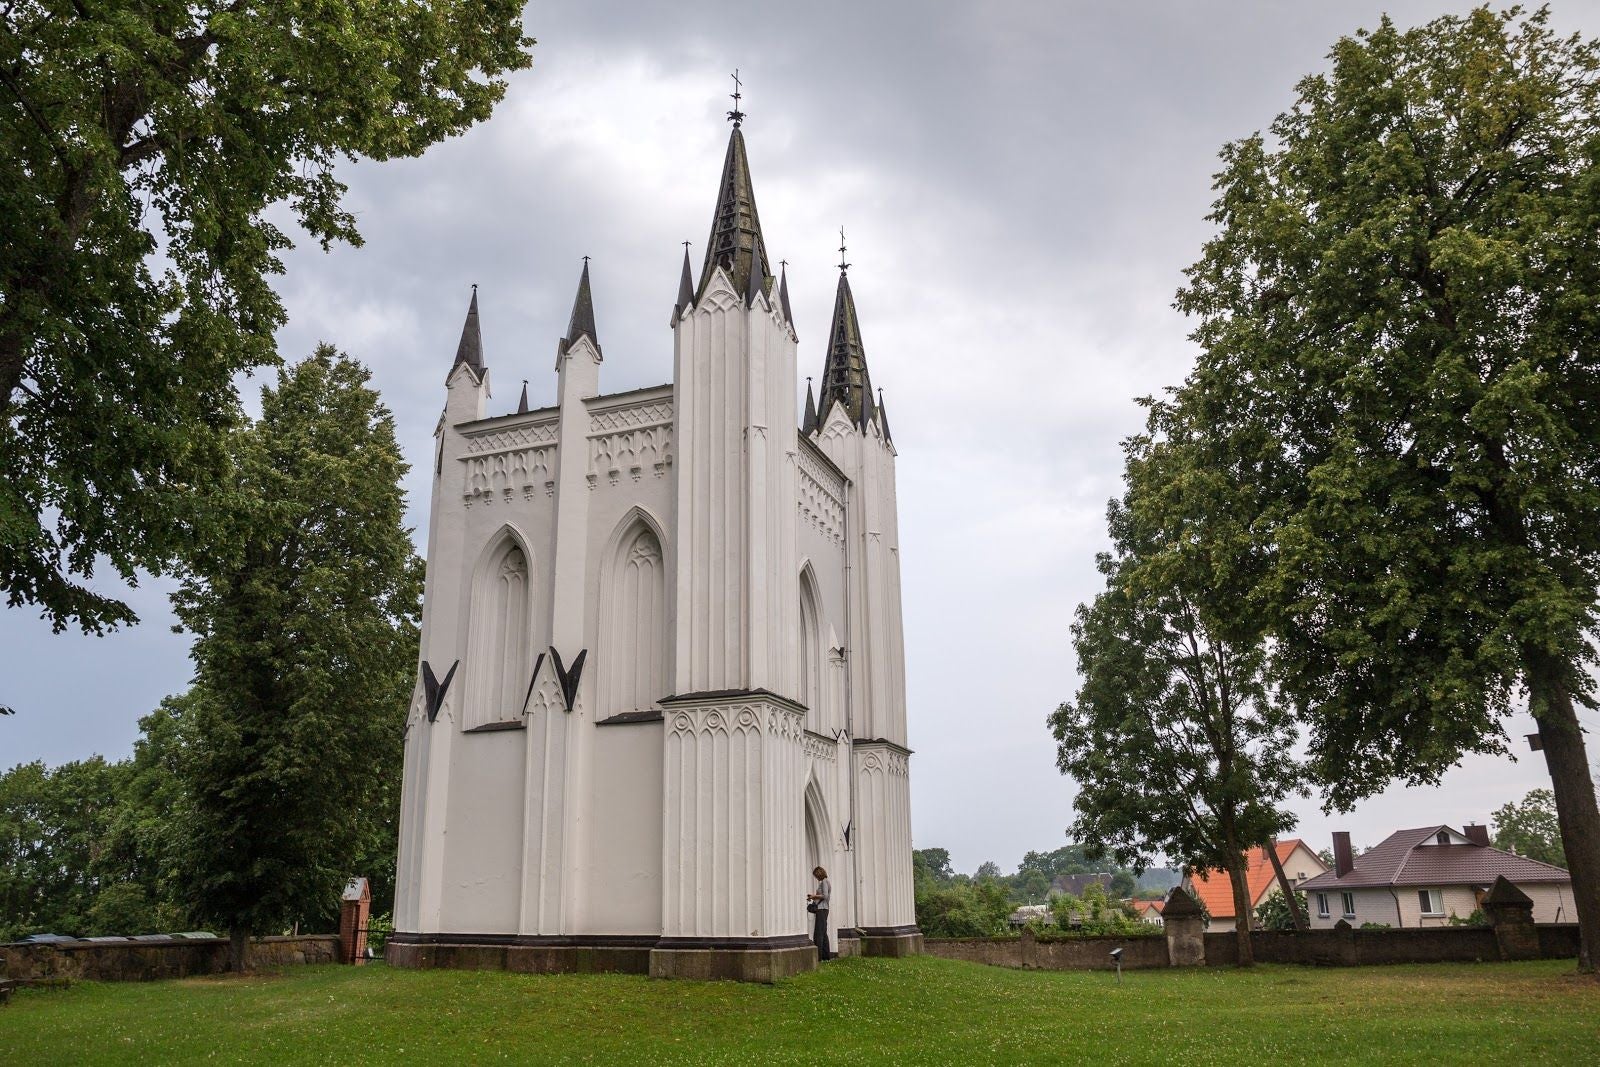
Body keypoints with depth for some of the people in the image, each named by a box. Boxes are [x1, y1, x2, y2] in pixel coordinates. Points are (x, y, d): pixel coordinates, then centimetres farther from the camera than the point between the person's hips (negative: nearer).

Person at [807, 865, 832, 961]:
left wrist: (814, 895, -10)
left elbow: (825, 896, -19)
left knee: (818, 933, -11)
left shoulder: (824, 882, -10)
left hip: (822, 910, -10)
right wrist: (813, 897, 12)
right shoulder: (824, 882, 18)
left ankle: (818, 957, -14)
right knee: (823, 933, 13)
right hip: (823, 909, 10)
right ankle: (826, 956, 17)